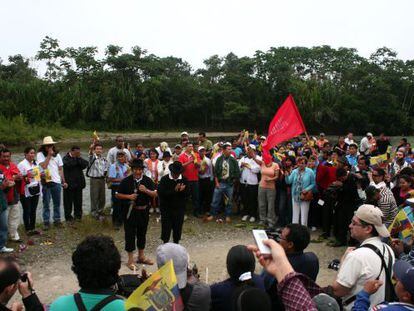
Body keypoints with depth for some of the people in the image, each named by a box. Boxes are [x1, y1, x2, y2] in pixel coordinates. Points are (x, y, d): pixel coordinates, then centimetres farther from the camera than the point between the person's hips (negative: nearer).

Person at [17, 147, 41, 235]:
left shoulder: (36, 163, 13)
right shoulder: (21, 164, -10)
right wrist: (27, 177, -28)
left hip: (36, 190, 6)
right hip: (26, 191, -6)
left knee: (33, 210, 11)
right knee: (27, 211, 2)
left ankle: (32, 228, 19)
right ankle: (28, 229, 11)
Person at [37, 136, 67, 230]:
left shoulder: (57, 155, 12)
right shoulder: (40, 154, -1)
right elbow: (43, 166, -16)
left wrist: (64, 181, 9)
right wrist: (49, 155, -13)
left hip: (57, 182, 4)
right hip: (46, 182, -3)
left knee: (57, 203, 9)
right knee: (46, 204, 2)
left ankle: (57, 220, 18)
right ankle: (46, 222, 9)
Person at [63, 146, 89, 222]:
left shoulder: (79, 158, 11)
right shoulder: (66, 158, -4)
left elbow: (86, 164, -6)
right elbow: (68, 164, -24)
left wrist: (79, 158, -12)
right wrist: (75, 158, -14)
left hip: (78, 183, 5)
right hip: (69, 183, -5)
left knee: (78, 201, 11)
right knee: (68, 201, 3)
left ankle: (78, 215, 22)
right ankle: (68, 216, 12)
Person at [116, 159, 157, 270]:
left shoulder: (148, 180, 0)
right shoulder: (126, 181, -7)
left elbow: (155, 194, -3)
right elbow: (118, 195, -1)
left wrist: (146, 190, -21)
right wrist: (128, 196, -17)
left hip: (144, 211, 3)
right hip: (131, 211, -3)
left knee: (142, 233, 16)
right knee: (130, 234, 2)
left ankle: (141, 256, 32)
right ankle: (130, 260, 14)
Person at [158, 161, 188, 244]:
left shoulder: (184, 180, -1)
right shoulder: (164, 179, -8)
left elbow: (187, 194, -2)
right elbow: (161, 193, -20)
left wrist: (182, 190, -24)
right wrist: (174, 190, -26)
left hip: (179, 209, 2)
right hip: (166, 209, -2)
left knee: (178, 228, 11)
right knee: (166, 229, 3)